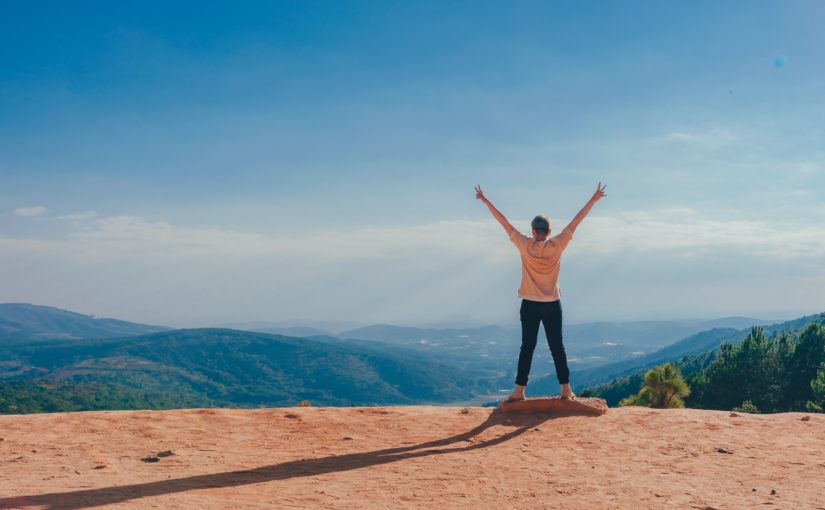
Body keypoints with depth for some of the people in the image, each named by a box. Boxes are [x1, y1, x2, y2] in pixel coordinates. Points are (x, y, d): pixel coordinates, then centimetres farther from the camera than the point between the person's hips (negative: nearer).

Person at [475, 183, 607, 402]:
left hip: (530, 305, -1)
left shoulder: (525, 246, -9)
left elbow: (504, 222, -5)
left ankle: (519, 390, 2)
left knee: (527, 347, 3)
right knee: (557, 347, 6)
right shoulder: (557, 246, -7)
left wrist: (485, 200, 1)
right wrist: (593, 200, 5)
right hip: (552, 305, 1)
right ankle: (566, 389, 8)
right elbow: (575, 222, -1)